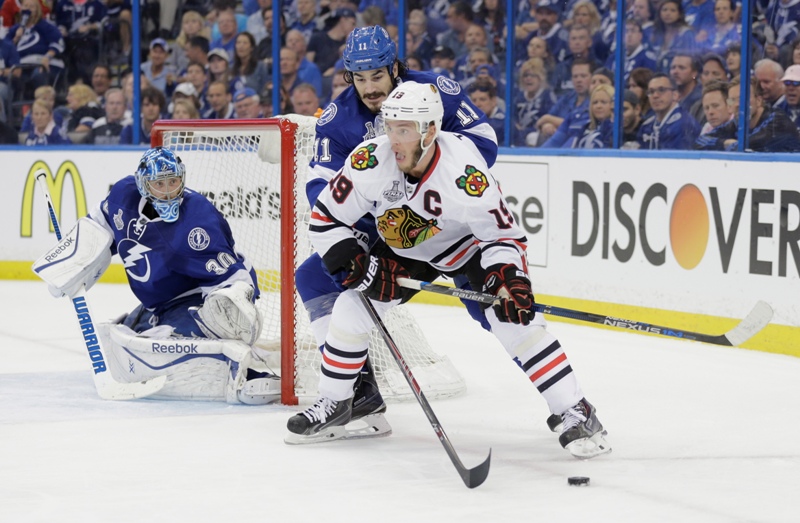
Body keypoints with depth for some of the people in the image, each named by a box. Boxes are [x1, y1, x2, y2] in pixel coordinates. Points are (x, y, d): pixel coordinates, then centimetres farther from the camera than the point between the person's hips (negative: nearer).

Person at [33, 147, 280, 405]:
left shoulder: (199, 218, -26)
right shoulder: (125, 195, -7)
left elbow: (233, 271, -24)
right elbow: (98, 227, 14)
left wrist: (236, 298, -44)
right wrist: (74, 269, 6)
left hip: (194, 304, -9)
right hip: (155, 308, 9)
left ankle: (233, 359, -42)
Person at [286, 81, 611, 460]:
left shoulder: (464, 171, -36)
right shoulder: (369, 161, -28)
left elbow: (503, 233, -24)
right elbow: (325, 219, -16)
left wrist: (508, 278, -41)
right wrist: (356, 264, -27)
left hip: (470, 244, -4)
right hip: (405, 251, 4)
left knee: (514, 318, -21)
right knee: (351, 309, -7)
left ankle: (577, 415, -13)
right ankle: (333, 407, 13)